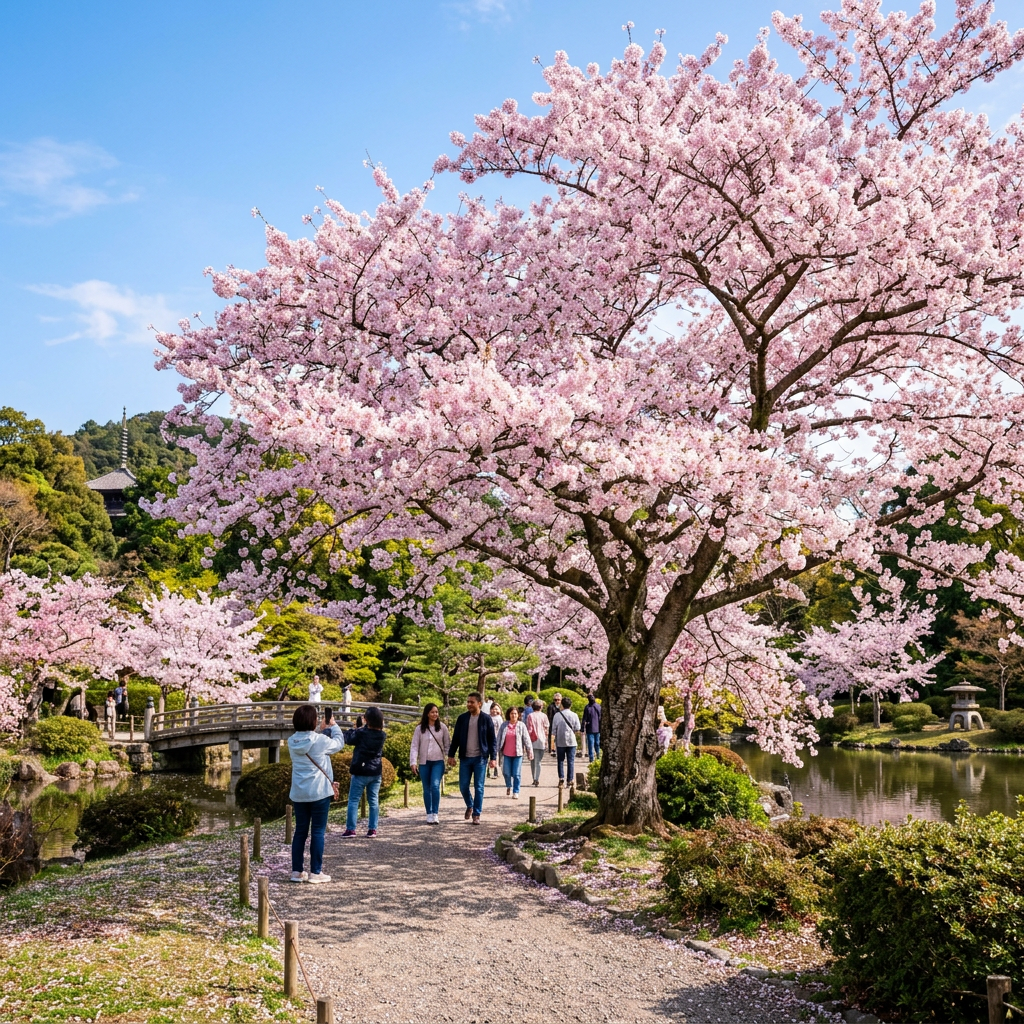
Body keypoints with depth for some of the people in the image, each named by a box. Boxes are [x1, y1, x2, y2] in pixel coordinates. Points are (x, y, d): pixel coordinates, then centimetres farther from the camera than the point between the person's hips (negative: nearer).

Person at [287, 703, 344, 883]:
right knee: (318, 831, 2)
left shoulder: (292, 741, 2)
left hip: (298, 793, 5)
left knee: (300, 831, 12)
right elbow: (338, 743, 5)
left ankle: (297, 871, 15)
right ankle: (315, 872, 5)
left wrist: (324, 730, 21)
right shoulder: (320, 740, -13)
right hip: (319, 793, -5)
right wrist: (333, 726, 19)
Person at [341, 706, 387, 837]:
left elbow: (348, 739, -1)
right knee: (374, 801, 9)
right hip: (376, 772, 4)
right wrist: (360, 728, 13)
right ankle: (372, 829, 8)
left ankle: (350, 829, 0)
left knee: (353, 800, 2)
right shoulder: (382, 735, -1)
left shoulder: (361, 733, -14)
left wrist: (354, 729, 14)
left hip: (361, 772, -4)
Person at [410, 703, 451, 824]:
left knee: (435, 785, -16)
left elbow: (447, 744, 6)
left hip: (438, 761, -1)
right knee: (426, 789, 7)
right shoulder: (420, 728, 1)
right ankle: (429, 814, 17)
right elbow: (414, 746, -1)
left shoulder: (442, 727, 1)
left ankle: (435, 814, -11)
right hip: (424, 762, 1)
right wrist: (413, 762, -11)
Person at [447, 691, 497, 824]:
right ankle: (470, 806, 32)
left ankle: (476, 814, 8)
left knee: (478, 787, 0)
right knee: (463, 786, 5)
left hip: (480, 758, -3)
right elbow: (455, 738, 8)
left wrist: (492, 758, -7)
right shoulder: (462, 718, 4)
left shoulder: (486, 719, -3)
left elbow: (492, 739, -1)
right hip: (465, 758, 3)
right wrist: (451, 755, 4)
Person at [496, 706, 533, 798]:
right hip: (506, 753, 2)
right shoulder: (504, 725, 2)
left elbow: (526, 739, -2)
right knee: (507, 773, 6)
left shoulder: (521, 725, -2)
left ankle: (516, 792, 9)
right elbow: (499, 738, 6)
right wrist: (497, 751, 5)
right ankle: (509, 786, 35)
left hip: (518, 753, -2)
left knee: (516, 774, -2)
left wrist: (530, 751, -6)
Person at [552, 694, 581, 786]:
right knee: (571, 761, 4)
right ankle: (570, 779, 3)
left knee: (561, 760, 12)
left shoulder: (557, 715, -4)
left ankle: (561, 777, 1)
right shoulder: (574, 715, -4)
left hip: (560, 741, 0)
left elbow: (554, 729, -1)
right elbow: (577, 729, -2)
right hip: (571, 741, 0)